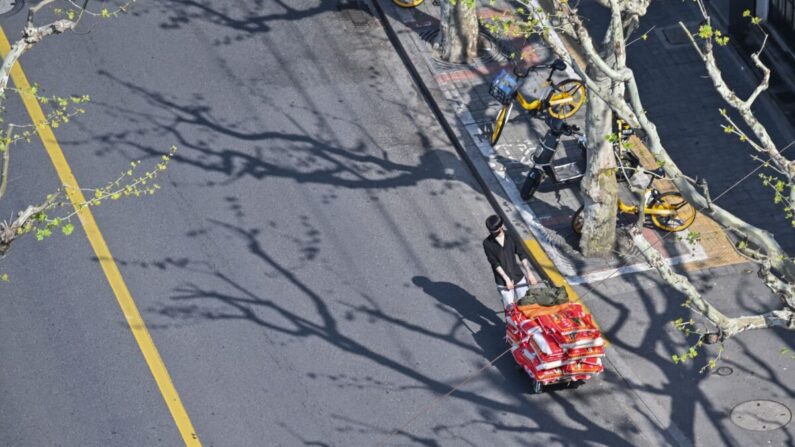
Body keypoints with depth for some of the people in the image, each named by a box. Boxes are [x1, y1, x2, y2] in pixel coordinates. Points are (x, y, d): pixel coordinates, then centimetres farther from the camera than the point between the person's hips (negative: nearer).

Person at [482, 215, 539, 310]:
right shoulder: (487, 243, -9)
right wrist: (507, 279, -17)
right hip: (503, 282, -2)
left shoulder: (511, 237, -1)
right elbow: (495, 263, -12)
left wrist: (529, 273, -7)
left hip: (519, 277, 2)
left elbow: (521, 254, 0)